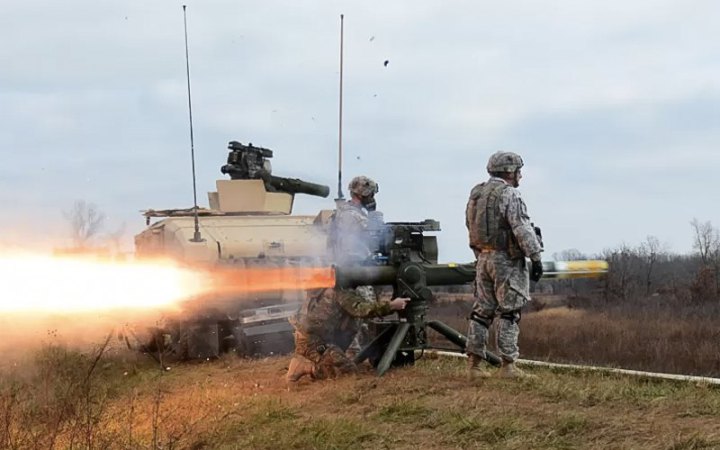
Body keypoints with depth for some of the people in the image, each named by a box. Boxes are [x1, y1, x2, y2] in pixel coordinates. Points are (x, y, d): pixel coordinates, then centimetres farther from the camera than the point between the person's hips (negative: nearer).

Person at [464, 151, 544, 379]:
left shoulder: (476, 193, 13)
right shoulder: (509, 194, -12)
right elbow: (522, 229, -18)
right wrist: (535, 257, -15)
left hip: (483, 257, 8)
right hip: (506, 259, -7)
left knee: (482, 311, 10)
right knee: (509, 313, -3)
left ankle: (474, 363, 9)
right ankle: (508, 365, -2)